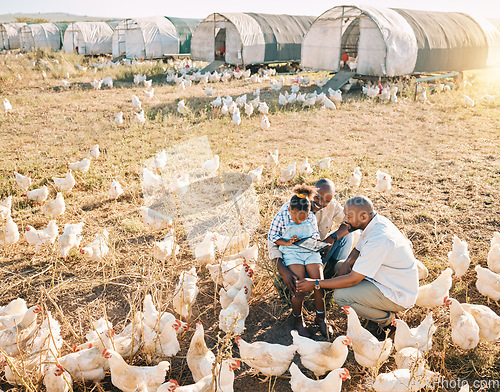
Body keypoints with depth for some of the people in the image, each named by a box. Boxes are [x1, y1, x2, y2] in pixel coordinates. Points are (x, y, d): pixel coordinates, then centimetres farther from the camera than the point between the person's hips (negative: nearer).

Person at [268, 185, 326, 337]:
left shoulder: (311, 217, -3)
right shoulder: (281, 217, -12)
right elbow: (272, 236, -1)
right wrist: (287, 243, -15)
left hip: (310, 252, 3)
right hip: (291, 253, -3)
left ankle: (320, 317, 10)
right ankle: (298, 320, 5)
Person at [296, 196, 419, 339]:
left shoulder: (378, 239, -32)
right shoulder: (378, 221, -3)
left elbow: (353, 279, -28)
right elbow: (358, 249, 14)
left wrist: (315, 284, -21)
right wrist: (347, 263, -9)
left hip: (399, 295, -10)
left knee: (340, 295, -21)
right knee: (340, 267, 9)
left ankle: (386, 318, -1)